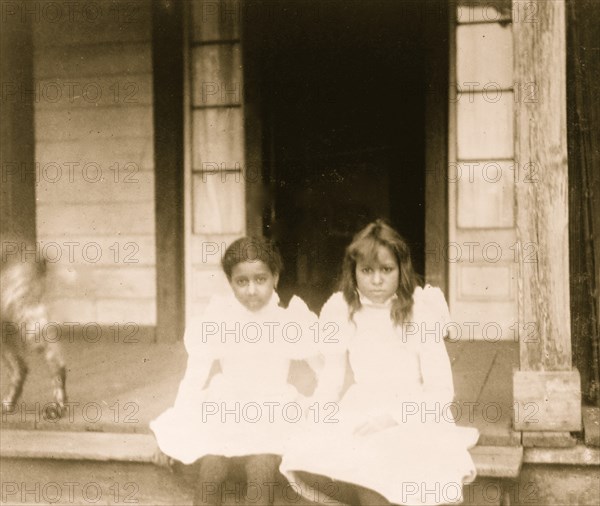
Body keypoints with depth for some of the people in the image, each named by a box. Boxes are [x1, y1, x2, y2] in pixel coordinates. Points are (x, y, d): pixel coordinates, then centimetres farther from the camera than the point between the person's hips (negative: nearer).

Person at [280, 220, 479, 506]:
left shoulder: (420, 312, -3)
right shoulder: (343, 314, 4)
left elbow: (441, 391, -6)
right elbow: (329, 385, 5)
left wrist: (392, 416, -19)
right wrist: (320, 423, -13)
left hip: (415, 418, -3)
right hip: (361, 416, 3)